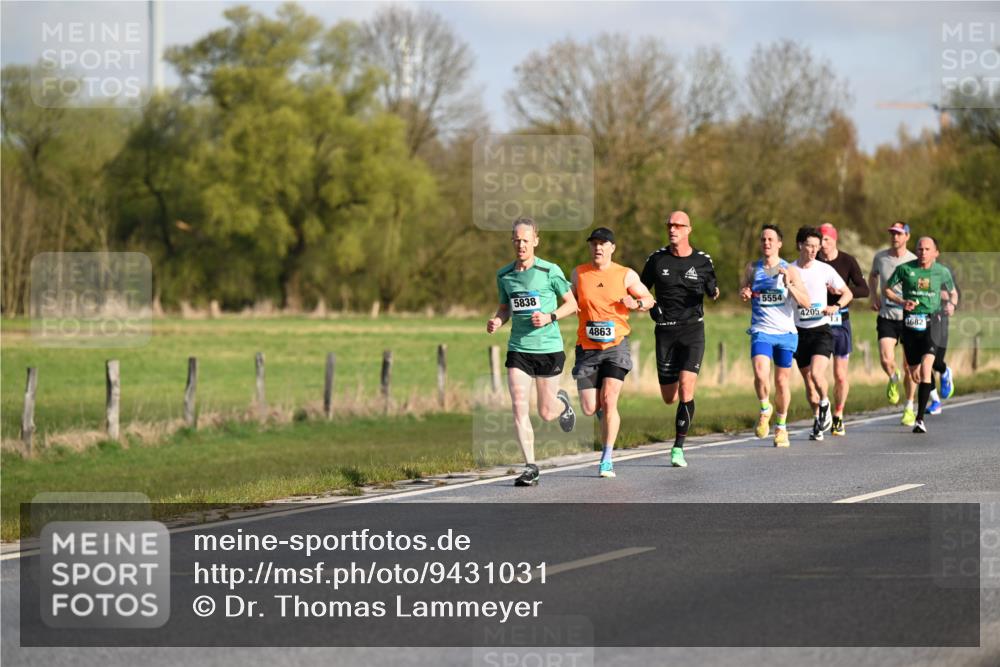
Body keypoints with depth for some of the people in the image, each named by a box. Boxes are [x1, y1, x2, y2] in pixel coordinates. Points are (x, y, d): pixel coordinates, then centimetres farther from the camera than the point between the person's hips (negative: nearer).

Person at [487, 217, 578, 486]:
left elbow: (571, 303, 0)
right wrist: (497, 321, -4)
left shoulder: (550, 271, -8)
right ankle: (530, 467, -5)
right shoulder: (504, 275, 3)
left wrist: (549, 317, -16)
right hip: (518, 349, 2)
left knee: (546, 413, 5)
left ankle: (562, 402, 43)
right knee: (519, 408, -11)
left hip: (548, 347, -2)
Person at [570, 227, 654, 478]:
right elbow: (571, 302, 19)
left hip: (616, 346, -2)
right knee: (589, 409, -1)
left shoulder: (626, 275, 1)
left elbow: (649, 300, 11)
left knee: (608, 400, -15)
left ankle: (607, 459, -8)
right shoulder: (578, 274, 5)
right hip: (587, 348, 2)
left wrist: (636, 304, -11)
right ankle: (605, 413, 38)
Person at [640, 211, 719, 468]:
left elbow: (711, 289, 18)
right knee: (669, 397, 3)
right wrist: (650, 306, -7)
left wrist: (714, 292, -5)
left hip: (693, 330, -2)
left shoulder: (702, 261, 2)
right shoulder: (657, 259, 3)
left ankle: (678, 447, -12)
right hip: (665, 332, 2)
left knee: (686, 389, -17)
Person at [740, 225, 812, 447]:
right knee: (760, 374, -22)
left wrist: (789, 285, -21)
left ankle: (781, 427, 26)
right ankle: (765, 410, 6)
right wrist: (744, 294, -4)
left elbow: (806, 303, -7)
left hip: (786, 332, 0)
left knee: (782, 381, 7)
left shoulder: (790, 270, -1)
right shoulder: (752, 269, 4)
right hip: (761, 331, 0)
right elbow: (742, 290, 20)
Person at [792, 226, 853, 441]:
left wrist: (836, 307, -12)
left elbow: (847, 293, 6)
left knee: (816, 373, -21)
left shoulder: (825, 270, -2)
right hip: (799, 331, 2)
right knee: (808, 381, 7)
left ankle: (825, 404, 7)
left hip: (821, 329, -2)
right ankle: (818, 420, 24)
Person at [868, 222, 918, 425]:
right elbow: (872, 276, 24)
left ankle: (909, 407, 20)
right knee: (886, 360, -18)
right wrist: (874, 296, 9)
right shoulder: (880, 257, 2)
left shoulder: (914, 262, -4)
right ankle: (893, 380, 19)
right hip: (886, 317, 1)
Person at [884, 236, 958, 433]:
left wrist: (952, 304, -3)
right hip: (910, 322, 2)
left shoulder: (942, 272, 3)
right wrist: (902, 301, -9)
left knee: (926, 367, -19)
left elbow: (953, 292, 19)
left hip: (931, 322, -2)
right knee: (914, 373, 8)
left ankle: (920, 419, -19)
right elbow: (887, 289, 9)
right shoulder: (904, 269, -1)